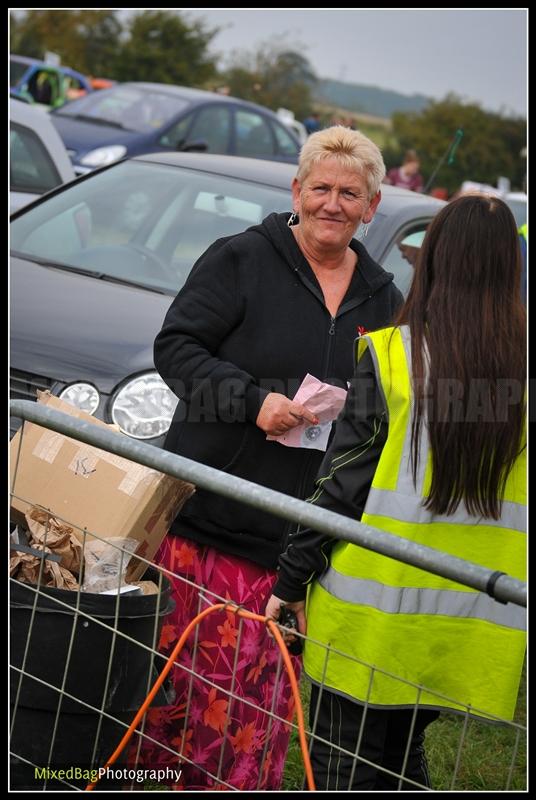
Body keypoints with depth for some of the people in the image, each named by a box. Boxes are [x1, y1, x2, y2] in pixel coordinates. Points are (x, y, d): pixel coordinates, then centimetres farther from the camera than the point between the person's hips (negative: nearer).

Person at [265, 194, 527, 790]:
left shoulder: (392, 355, -10)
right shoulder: (519, 364, -1)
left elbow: (341, 482, -9)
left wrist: (292, 580, 0)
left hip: (377, 609, -4)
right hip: (475, 621, 4)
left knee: (343, 767, 8)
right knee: (401, 754, 22)